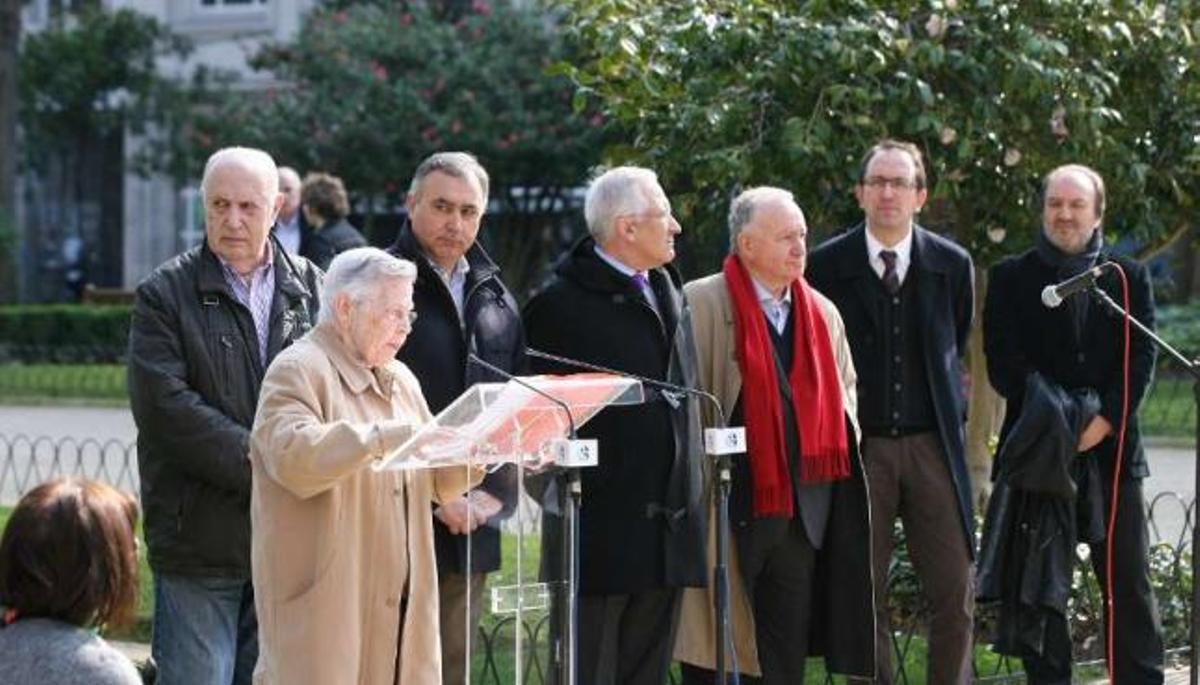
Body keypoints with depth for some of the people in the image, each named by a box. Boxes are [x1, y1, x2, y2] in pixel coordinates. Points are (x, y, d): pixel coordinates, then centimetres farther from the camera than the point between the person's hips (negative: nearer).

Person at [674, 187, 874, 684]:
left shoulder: (823, 314, 15)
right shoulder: (699, 304, -6)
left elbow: (843, 396, 25)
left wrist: (839, 463, 10)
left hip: (801, 508, 6)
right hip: (726, 509, -6)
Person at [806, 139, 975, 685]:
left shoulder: (953, 265, 5)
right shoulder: (826, 266, -1)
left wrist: (952, 413, 13)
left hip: (931, 445, 2)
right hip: (857, 448, -1)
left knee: (955, 594, -1)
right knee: (863, 595, 2)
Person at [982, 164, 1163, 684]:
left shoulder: (1129, 277, 10)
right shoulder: (1011, 278, 6)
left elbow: (1140, 359, 2)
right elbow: (1003, 363, -2)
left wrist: (1106, 421, -13)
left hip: (1111, 447, 1)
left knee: (1129, 580, 1)